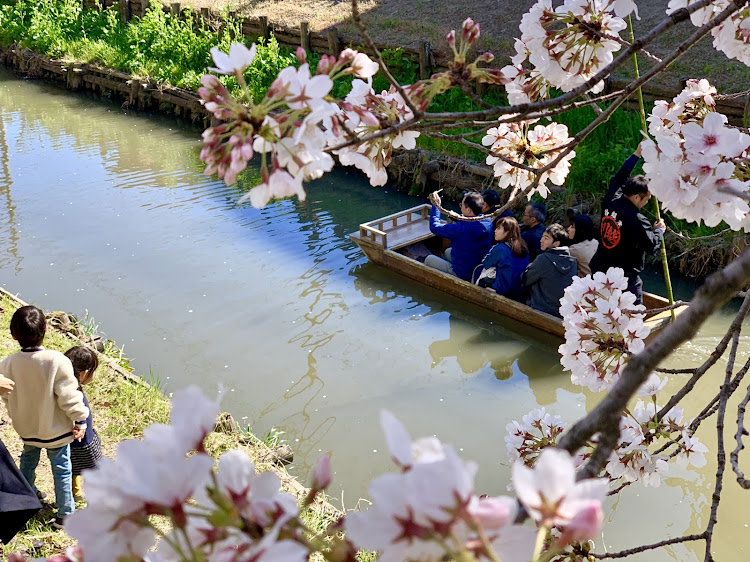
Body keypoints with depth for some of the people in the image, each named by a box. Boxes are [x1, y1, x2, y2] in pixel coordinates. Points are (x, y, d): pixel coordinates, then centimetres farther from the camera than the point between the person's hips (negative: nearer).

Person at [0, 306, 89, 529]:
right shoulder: (57, 362, -30)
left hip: (26, 428, 3)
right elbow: (69, 397, -23)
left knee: (28, 461, 30)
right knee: (61, 469, 14)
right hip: (55, 428, -3)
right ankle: (65, 515, 26)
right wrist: (80, 419, -6)